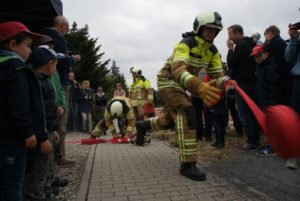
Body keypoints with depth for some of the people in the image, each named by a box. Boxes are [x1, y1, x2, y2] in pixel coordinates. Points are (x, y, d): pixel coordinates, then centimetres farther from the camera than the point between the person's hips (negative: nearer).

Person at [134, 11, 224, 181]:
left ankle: (143, 125, 44)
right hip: (169, 80, -8)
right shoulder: (186, 43, -25)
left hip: (181, 85, 8)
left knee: (169, 120, 16)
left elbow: (217, 74, -4)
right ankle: (188, 164, -24)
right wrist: (199, 87, -60)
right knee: (186, 113, -26)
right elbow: (178, 70, -42)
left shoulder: (212, 51, -3)